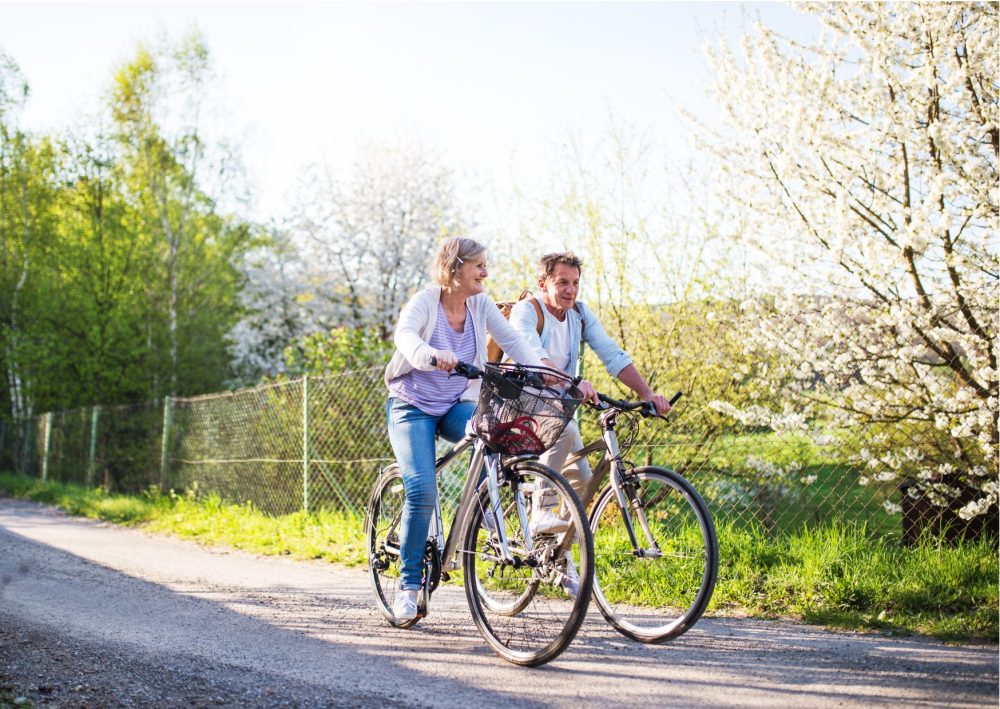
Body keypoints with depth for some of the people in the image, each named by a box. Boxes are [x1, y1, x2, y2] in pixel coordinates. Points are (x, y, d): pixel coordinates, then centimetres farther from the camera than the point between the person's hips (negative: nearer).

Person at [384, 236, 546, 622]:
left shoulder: (480, 304, -2)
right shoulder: (425, 301, -17)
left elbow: (513, 341, -9)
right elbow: (404, 335, -37)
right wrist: (433, 355, -59)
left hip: (457, 405, 4)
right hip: (413, 406, -4)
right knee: (422, 491, -20)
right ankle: (409, 584, -5)